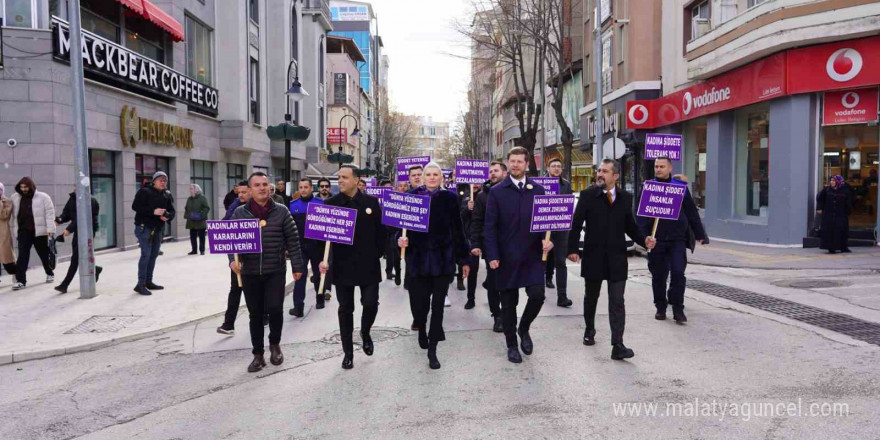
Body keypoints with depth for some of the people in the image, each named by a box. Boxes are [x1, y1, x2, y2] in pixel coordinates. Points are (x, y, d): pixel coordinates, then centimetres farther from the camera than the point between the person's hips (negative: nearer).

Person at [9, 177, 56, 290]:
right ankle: (20, 280, -6)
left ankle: (50, 273, 32)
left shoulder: (43, 197, -5)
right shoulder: (15, 198, 8)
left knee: (44, 254, 12)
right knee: (22, 255, -6)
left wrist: (50, 228, -12)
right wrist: (15, 230, 11)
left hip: (39, 231, -2)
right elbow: (14, 214, 15)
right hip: (23, 231, 2)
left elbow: (50, 213, -7)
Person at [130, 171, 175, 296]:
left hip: (158, 229, 7)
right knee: (146, 254, -12)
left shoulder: (166, 197, 14)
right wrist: (153, 211, -22)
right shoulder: (144, 192, -5)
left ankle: (148, 282, 21)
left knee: (154, 255, 10)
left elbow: (171, 211, 11)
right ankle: (141, 284, -9)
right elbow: (135, 206, -14)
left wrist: (167, 216, -13)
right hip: (144, 227, -7)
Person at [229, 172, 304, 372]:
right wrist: (233, 259, -14)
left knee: (275, 309, -11)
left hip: (275, 272, -1)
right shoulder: (240, 213, 3)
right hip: (250, 273, 1)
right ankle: (258, 355, 21)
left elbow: (293, 240, 2)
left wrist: (297, 266, -1)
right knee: (255, 314, 7)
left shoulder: (281, 211, 0)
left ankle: (275, 344, 18)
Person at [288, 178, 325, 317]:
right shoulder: (292, 205, 3)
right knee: (300, 275, -7)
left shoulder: (321, 203, -2)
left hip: (317, 245, 0)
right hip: (299, 246, 0)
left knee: (318, 273, 15)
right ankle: (298, 306, -9)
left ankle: (320, 299, 32)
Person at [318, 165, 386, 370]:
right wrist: (324, 259, -15)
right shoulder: (330, 203, 0)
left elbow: (380, 230, 5)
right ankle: (348, 352, 19)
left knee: (371, 303, -4)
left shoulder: (371, 202, 2)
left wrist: (378, 254, 1)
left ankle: (365, 333, 29)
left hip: (368, 264, 0)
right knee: (345, 309, 6)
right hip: (342, 265, 0)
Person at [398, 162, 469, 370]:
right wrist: (401, 239, -21)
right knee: (421, 302, 5)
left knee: (438, 303, 0)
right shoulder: (412, 196, 0)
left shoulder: (449, 197, 0)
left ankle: (432, 349, 11)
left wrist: (464, 258, 5)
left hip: (443, 258, 0)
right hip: (419, 257, 0)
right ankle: (422, 331, 39)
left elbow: (457, 229, 3)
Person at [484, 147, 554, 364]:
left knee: (537, 295, -9)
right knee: (508, 303, 6)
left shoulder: (538, 190, 7)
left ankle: (524, 328, 21)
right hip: (507, 256, -1)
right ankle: (512, 345, 22)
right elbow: (490, 226, -3)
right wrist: (492, 255, -10)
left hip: (532, 255, 2)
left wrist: (546, 239, -10)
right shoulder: (496, 192, 0)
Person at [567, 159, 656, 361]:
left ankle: (618, 346, -6)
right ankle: (590, 330, 40)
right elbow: (576, 224, -5)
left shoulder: (625, 198, 3)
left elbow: (630, 226, 8)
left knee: (617, 302, -5)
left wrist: (644, 240, -9)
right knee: (591, 297, 17)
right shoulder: (587, 195, -4)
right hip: (593, 256, -1)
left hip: (617, 258, 1)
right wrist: (572, 249, -13)